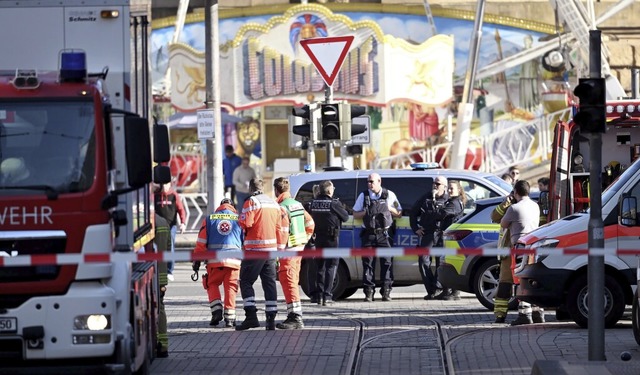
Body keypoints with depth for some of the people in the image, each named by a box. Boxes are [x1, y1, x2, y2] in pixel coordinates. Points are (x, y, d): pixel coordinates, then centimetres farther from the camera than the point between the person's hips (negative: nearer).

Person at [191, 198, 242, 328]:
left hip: (214, 260, 0)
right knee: (230, 288, 7)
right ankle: (229, 317, 0)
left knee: (212, 285, 16)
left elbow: (201, 242, 7)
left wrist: (197, 261, 11)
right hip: (234, 260, 0)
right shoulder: (239, 219, 11)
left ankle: (216, 311, -1)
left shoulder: (209, 219, 11)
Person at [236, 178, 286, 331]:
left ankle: (251, 316, -13)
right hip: (271, 248, 6)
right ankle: (271, 319, 6)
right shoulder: (274, 204, 13)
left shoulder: (251, 202, -9)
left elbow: (245, 223, -19)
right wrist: (279, 248, 18)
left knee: (246, 281, 0)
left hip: (255, 249, -6)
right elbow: (279, 228, 14)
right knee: (269, 283, 9)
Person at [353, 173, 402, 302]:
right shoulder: (363, 196, 10)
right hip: (368, 234, 1)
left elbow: (399, 214, 12)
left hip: (384, 234, -1)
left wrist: (389, 208, -5)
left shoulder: (389, 195, 8)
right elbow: (355, 215, 13)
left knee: (387, 262, -6)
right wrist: (365, 212, -5)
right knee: (368, 263, -3)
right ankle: (369, 292, -1)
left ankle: (386, 291, -4)